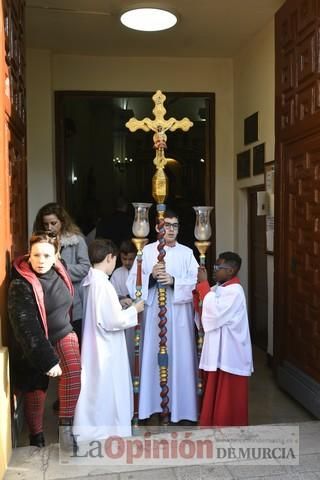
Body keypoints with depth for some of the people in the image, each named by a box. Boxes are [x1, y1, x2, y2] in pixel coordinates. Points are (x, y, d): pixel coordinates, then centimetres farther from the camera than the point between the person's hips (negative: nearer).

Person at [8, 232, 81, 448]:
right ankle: (37, 437, 32)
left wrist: (72, 329, 22)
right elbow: (26, 327, -27)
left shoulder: (59, 272, -6)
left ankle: (66, 425, -10)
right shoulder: (21, 285, -24)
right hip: (35, 345, -4)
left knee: (74, 372, -23)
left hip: (62, 333, 4)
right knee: (36, 393, 9)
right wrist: (47, 359, -30)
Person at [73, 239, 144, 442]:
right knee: (107, 392, 3)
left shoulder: (88, 281, 5)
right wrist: (134, 309, -9)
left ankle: (92, 430, 28)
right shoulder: (103, 284, -22)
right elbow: (114, 321, -22)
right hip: (106, 349, -9)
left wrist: (119, 305, 11)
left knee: (96, 390, 18)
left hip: (93, 346, 9)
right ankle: (106, 431, 13)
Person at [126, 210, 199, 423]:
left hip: (179, 312, 1)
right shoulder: (147, 251, 6)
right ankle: (154, 404, 11)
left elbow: (196, 282, -2)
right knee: (153, 355, 1)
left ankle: (179, 404, 13)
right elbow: (134, 282, 0)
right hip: (154, 311, 0)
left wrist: (174, 281, -16)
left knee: (180, 356, 2)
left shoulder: (187, 253, 8)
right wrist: (151, 276, -17)